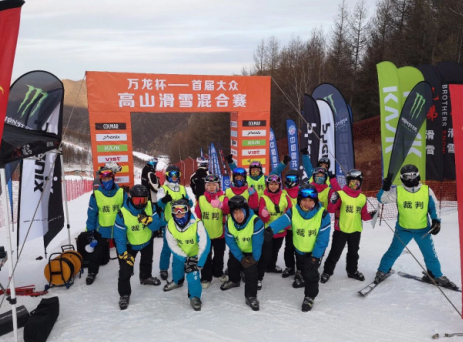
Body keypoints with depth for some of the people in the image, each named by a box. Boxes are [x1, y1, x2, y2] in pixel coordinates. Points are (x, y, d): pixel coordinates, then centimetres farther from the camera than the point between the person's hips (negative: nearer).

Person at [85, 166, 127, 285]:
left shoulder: (121, 193, -12)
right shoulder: (96, 194, -13)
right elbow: (91, 214, -6)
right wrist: (90, 230, -3)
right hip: (101, 230, -1)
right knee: (97, 252, 11)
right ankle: (92, 272, 32)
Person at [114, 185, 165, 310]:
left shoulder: (150, 207, -26)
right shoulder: (123, 213, -34)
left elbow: (157, 226, -25)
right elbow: (119, 235, -26)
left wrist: (148, 220, -46)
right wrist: (123, 253, -25)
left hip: (147, 240, 4)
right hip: (130, 244, -4)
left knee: (147, 261, 29)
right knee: (125, 270, -9)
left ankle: (145, 277, 59)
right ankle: (124, 294, 12)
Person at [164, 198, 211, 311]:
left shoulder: (197, 224, -35)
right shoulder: (170, 225, -23)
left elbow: (205, 244, -30)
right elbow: (173, 246, -15)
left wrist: (198, 261, -28)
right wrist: (185, 259, -21)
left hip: (195, 254, -4)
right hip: (180, 254, 4)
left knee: (193, 274, -17)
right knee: (177, 267, 25)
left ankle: (195, 297, 4)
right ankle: (177, 281, 59)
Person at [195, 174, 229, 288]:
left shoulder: (223, 198, -7)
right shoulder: (201, 199, -4)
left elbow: (228, 210, -28)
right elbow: (197, 216, 0)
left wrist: (221, 205, -49)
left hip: (220, 234, 0)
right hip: (205, 234, 0)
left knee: (219, 256, 18)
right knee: (206, 257, 8)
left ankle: (218, 273, 40)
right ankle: (206, 278, 20)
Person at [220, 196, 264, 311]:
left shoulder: (256, 222, -38)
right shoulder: (229, 223, -24)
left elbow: (257, 243, -28)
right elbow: (231, 242, -16)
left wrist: (255, 258, -20)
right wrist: (241, 258, -18)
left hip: (251, 252, -4)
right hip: (237, 251, 5)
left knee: (251, 272, -13)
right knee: (232, 265, 24)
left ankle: (251, 296, 3)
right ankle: (234, 280, 54)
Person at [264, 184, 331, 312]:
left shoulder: (323, 214, -26)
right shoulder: (293, 211, -22)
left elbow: (323, 239, -23)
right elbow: (282, 220, -42)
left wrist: (315, 257, -24)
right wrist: (271, 229, -62)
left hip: (315, 251, -3)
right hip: (299, 249, 3)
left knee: (311, 273, -12)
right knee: (304, 271, 23)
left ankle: (310, 297, 12)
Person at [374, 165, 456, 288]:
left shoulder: (427, 191, -6)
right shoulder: (397, 191, -10)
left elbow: (433, 207, 5)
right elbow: (382, 198, -7)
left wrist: (436, 221, -6)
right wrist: (385, 188, -24)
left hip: (423, 229, 1)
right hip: (403, 229, -1)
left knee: (430, 254, 13)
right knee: (393, 251, 9)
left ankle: (436, 276, 33)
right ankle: (382, 271, 26)